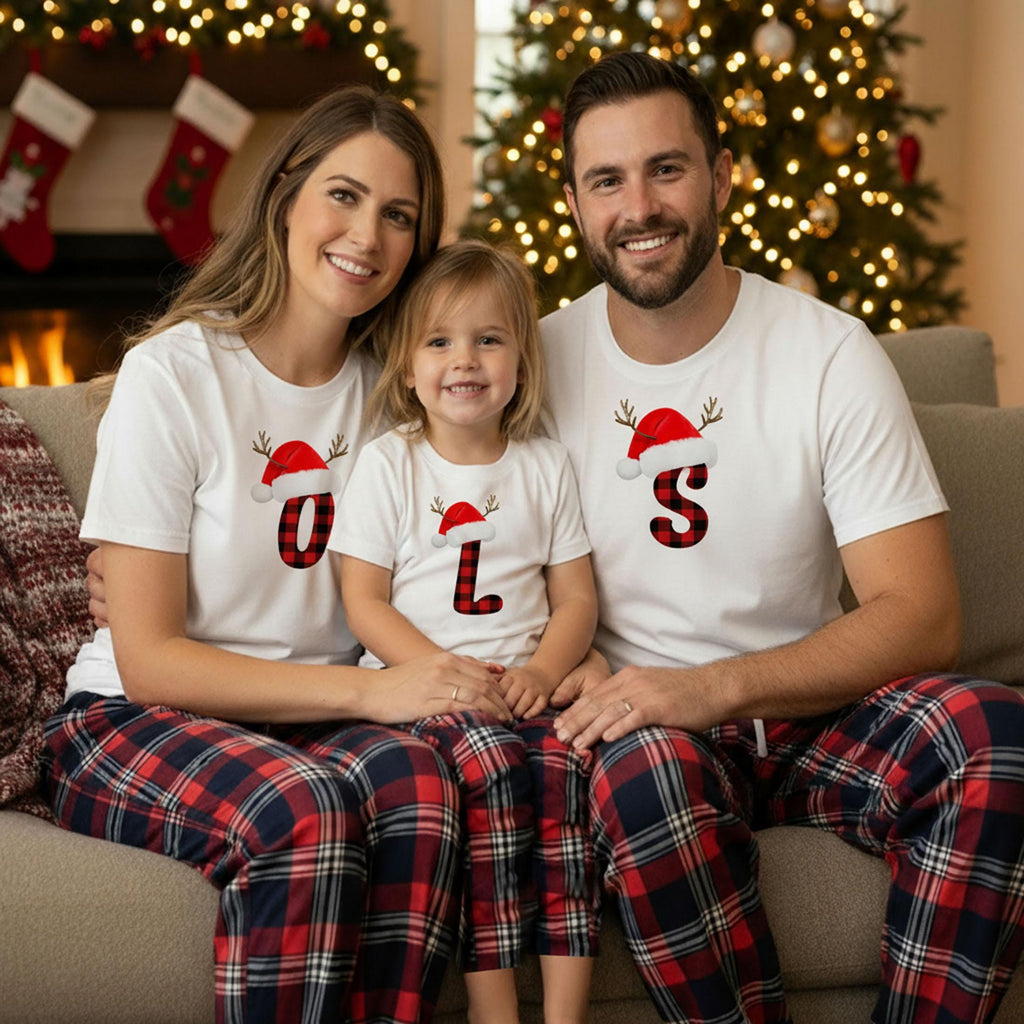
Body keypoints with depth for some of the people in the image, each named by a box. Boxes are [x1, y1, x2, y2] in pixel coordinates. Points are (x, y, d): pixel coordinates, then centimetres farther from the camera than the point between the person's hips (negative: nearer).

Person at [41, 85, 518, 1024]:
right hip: (130, 723, -3)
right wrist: (372, 689, -22)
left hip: (316, 725, 4)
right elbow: (147, 657, -12)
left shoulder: (389, 389, 7)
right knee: (303, 807, -34)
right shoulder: (172, 374, -8)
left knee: (416, 775, -30)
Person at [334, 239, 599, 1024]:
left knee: (564, 760, -29)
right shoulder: (388, 464, 7)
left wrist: (542, 671, -10)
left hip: (521, 686, 2)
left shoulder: (545, 466, 14)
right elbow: (364, 603, 2)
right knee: (484, 764, -32)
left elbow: (576, 597, 11)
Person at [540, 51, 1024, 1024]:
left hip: (804, 710, 1)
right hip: (638, 723, 0)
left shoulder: (831, 352, -5)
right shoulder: (537, 361, -1)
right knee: (648, 767, -36)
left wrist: (714, 687, -24)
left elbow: (921, 615, -10)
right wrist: (571, 669, -17)